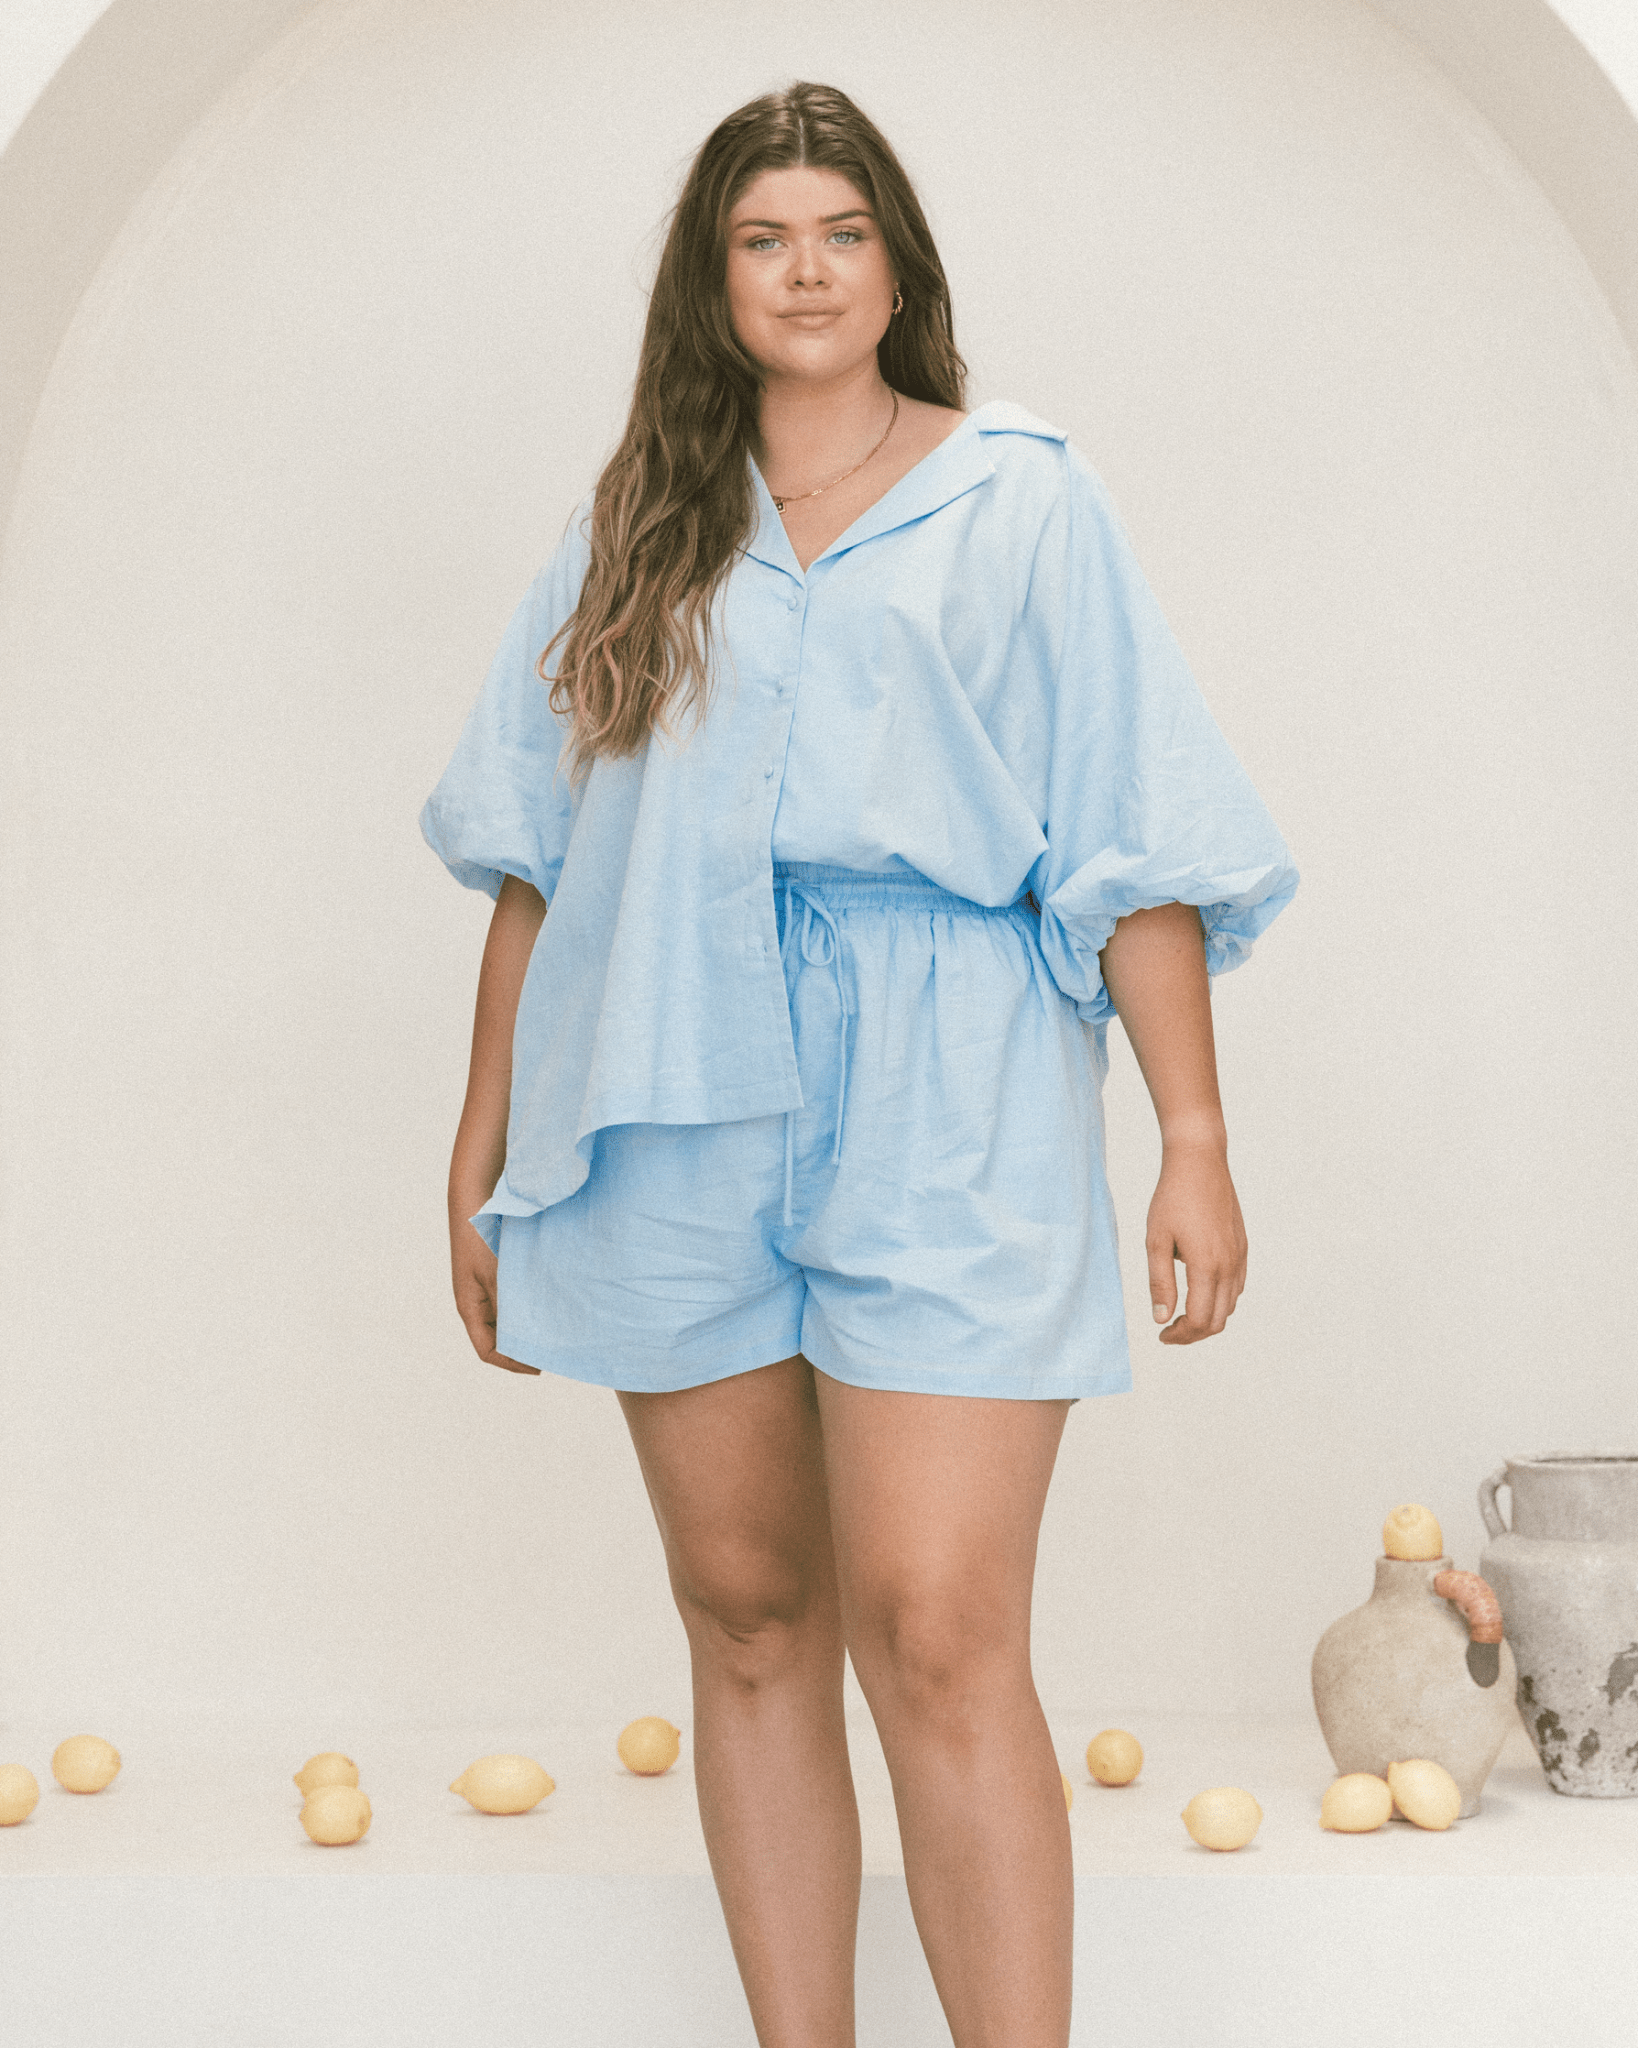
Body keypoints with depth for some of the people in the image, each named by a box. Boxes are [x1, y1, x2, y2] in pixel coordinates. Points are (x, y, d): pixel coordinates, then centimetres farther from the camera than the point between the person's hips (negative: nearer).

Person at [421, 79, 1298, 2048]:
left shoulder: (1022, 499, 8)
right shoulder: (632, 531, 15)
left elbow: (1134, 842, 2)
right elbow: (538, 855, 15)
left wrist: (1195, 1136, -5)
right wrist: (484, 1144, 12)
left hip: (940, 1111, -3)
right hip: (675, 1123, 3)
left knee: (938, 1645, -12)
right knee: (746, 1623, 7)